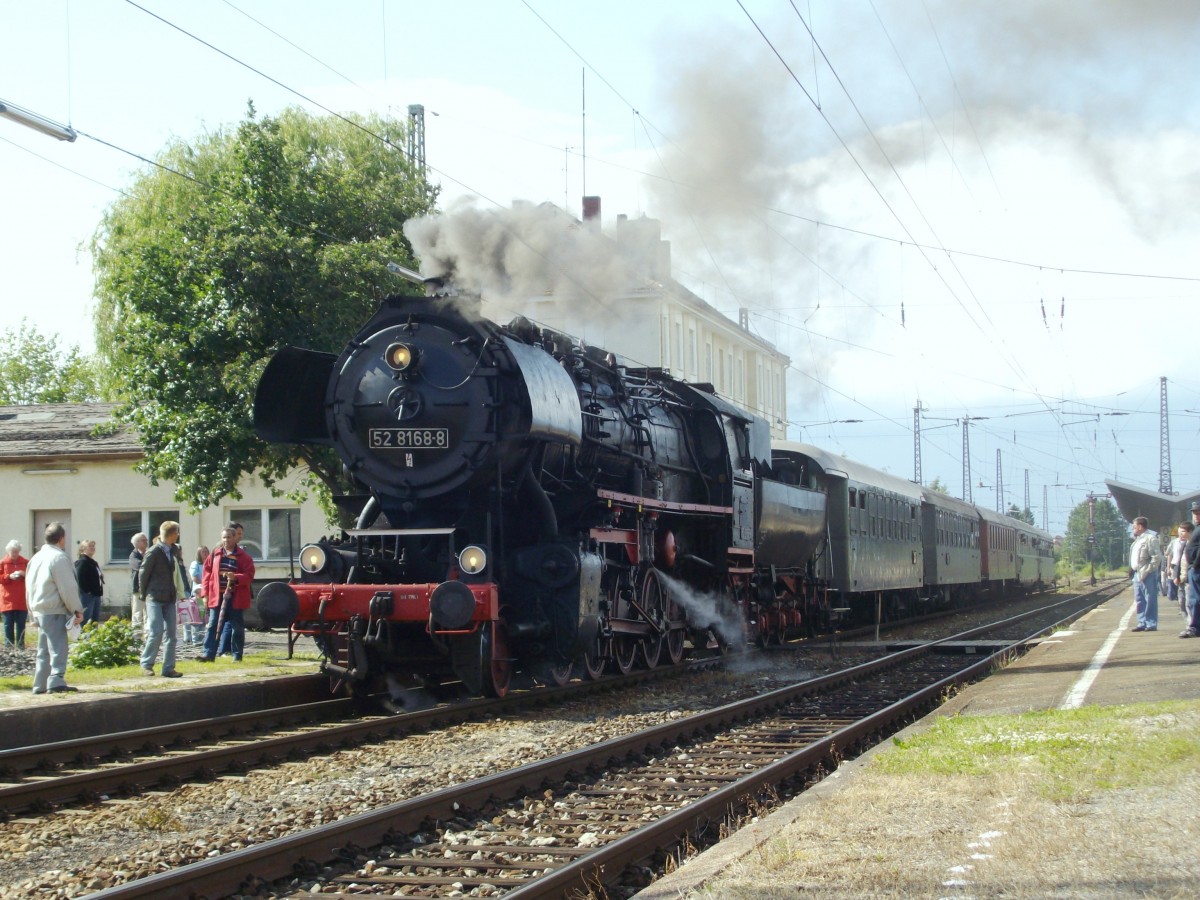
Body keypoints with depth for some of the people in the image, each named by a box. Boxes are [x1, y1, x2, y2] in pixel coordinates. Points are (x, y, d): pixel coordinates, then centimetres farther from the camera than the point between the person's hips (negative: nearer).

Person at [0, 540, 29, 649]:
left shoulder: (25, 562, 6)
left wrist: (25, 575, -12)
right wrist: (9, 577, -17)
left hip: (22, 600, 1)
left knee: (21, 624, 4)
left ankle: (20, 645, 9)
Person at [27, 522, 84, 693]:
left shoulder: (36, 557, 14)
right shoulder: (59, 557, -13)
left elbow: (29, 585, 19)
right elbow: (68, 588, -15)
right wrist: (77, 609, -8)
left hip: (38, 610, 9)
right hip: (55, 611, -9)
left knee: (44, 650, 14)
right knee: (58, 648, -9)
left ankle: (40, 684, 16)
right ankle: (56, 682, -18)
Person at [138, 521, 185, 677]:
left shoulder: (174, 551, 10)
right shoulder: (153, 552, -11)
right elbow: (143, 573, -5)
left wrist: (176, 593, 10)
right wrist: (145, 594, 2)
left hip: (170, 599, 7)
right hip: (155, 599, -7)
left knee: (171, 634, 3)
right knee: (156, 632, -12)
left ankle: (168, 668, 7)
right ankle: (146, 664, 3)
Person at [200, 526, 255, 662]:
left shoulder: (243, 556, 1)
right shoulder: (215, 554, 8)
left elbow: (249, 575, -5)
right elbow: (207, 573, 9)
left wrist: (235, 577, -23)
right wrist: (206, 593, 2)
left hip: (236, 598, -2)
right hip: (217, 596, 2)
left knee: (237, 626, 4)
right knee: (213, 625, 0)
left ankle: (237, 655, 12)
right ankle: (209, 654, 1)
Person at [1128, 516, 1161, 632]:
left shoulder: (1150, 539, -10)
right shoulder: (1138, 540, 19)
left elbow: (1157, 556, -17)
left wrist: (1147, 570, -19)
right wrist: (1136, 572, 13)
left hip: (1148, 574, -10)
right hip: (1137, 574, 10)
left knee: (1150, 600, -5)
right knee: (1139, 601, 11)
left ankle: (1151, 624, -4)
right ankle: (1142, 623, 15)